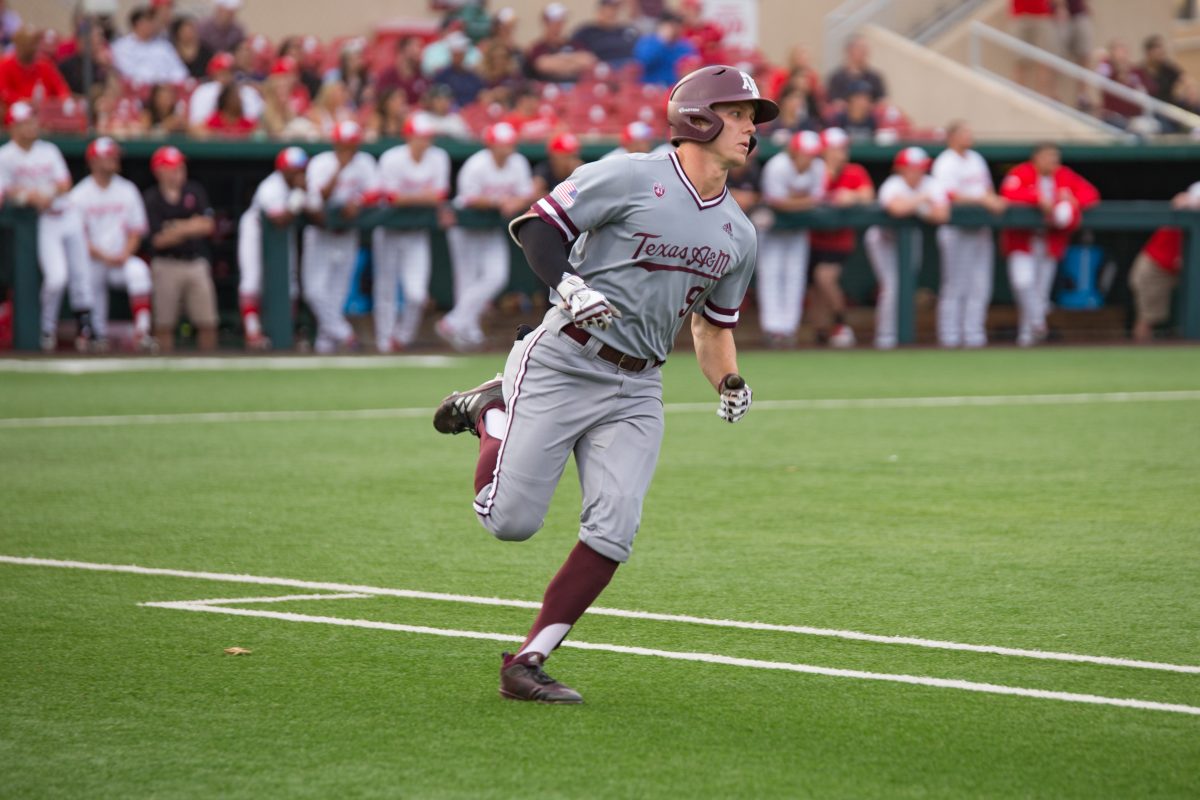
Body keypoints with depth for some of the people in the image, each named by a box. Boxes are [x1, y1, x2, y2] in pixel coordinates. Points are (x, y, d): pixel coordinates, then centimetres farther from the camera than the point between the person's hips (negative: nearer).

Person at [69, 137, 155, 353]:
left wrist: (125, 254, -10)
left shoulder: (127, 190, 8)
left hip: (121, 260, 0)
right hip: (91, 261, 0)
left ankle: (142, 331, -36)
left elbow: (136, 230, 9)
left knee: (138, 270, -30)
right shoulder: (79, 195, -1)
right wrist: (104, 256, -15)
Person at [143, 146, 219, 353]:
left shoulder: (195, 192, 8)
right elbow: (158, 240, -9)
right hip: (166, 265, -3)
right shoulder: (151, 199, -2)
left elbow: (208, 226, -1)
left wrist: (176, 228, -8)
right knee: (164, 325, -2)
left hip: (196, 264, 3)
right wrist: (189, 227, -11)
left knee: (207, 323, 0)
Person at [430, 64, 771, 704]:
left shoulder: (738, 234, 12)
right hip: (561, 365, -5)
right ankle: (491, 411, 22)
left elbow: (713, 324, 22)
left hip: (635, 392, 5)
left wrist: (729, 383, 3)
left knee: (614, 530, -11)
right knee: (510, 521, -8)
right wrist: (568, 286, -24)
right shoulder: (630, 178, -8)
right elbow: (536, 226, -7)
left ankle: (527, 663, -1)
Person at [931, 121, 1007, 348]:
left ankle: (973, 332, 8)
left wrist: (995, 201, 1)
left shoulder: (976, 159, 18)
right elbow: (951, 196, -18)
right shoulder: (945, 164, -8)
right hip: (956, 231, -7)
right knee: (956, 285, -5)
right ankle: (949, 335, -1)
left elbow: (988, 190, 22)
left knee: (980, 285, 4)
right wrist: (982, 200, -21)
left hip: (981, 227, 7)